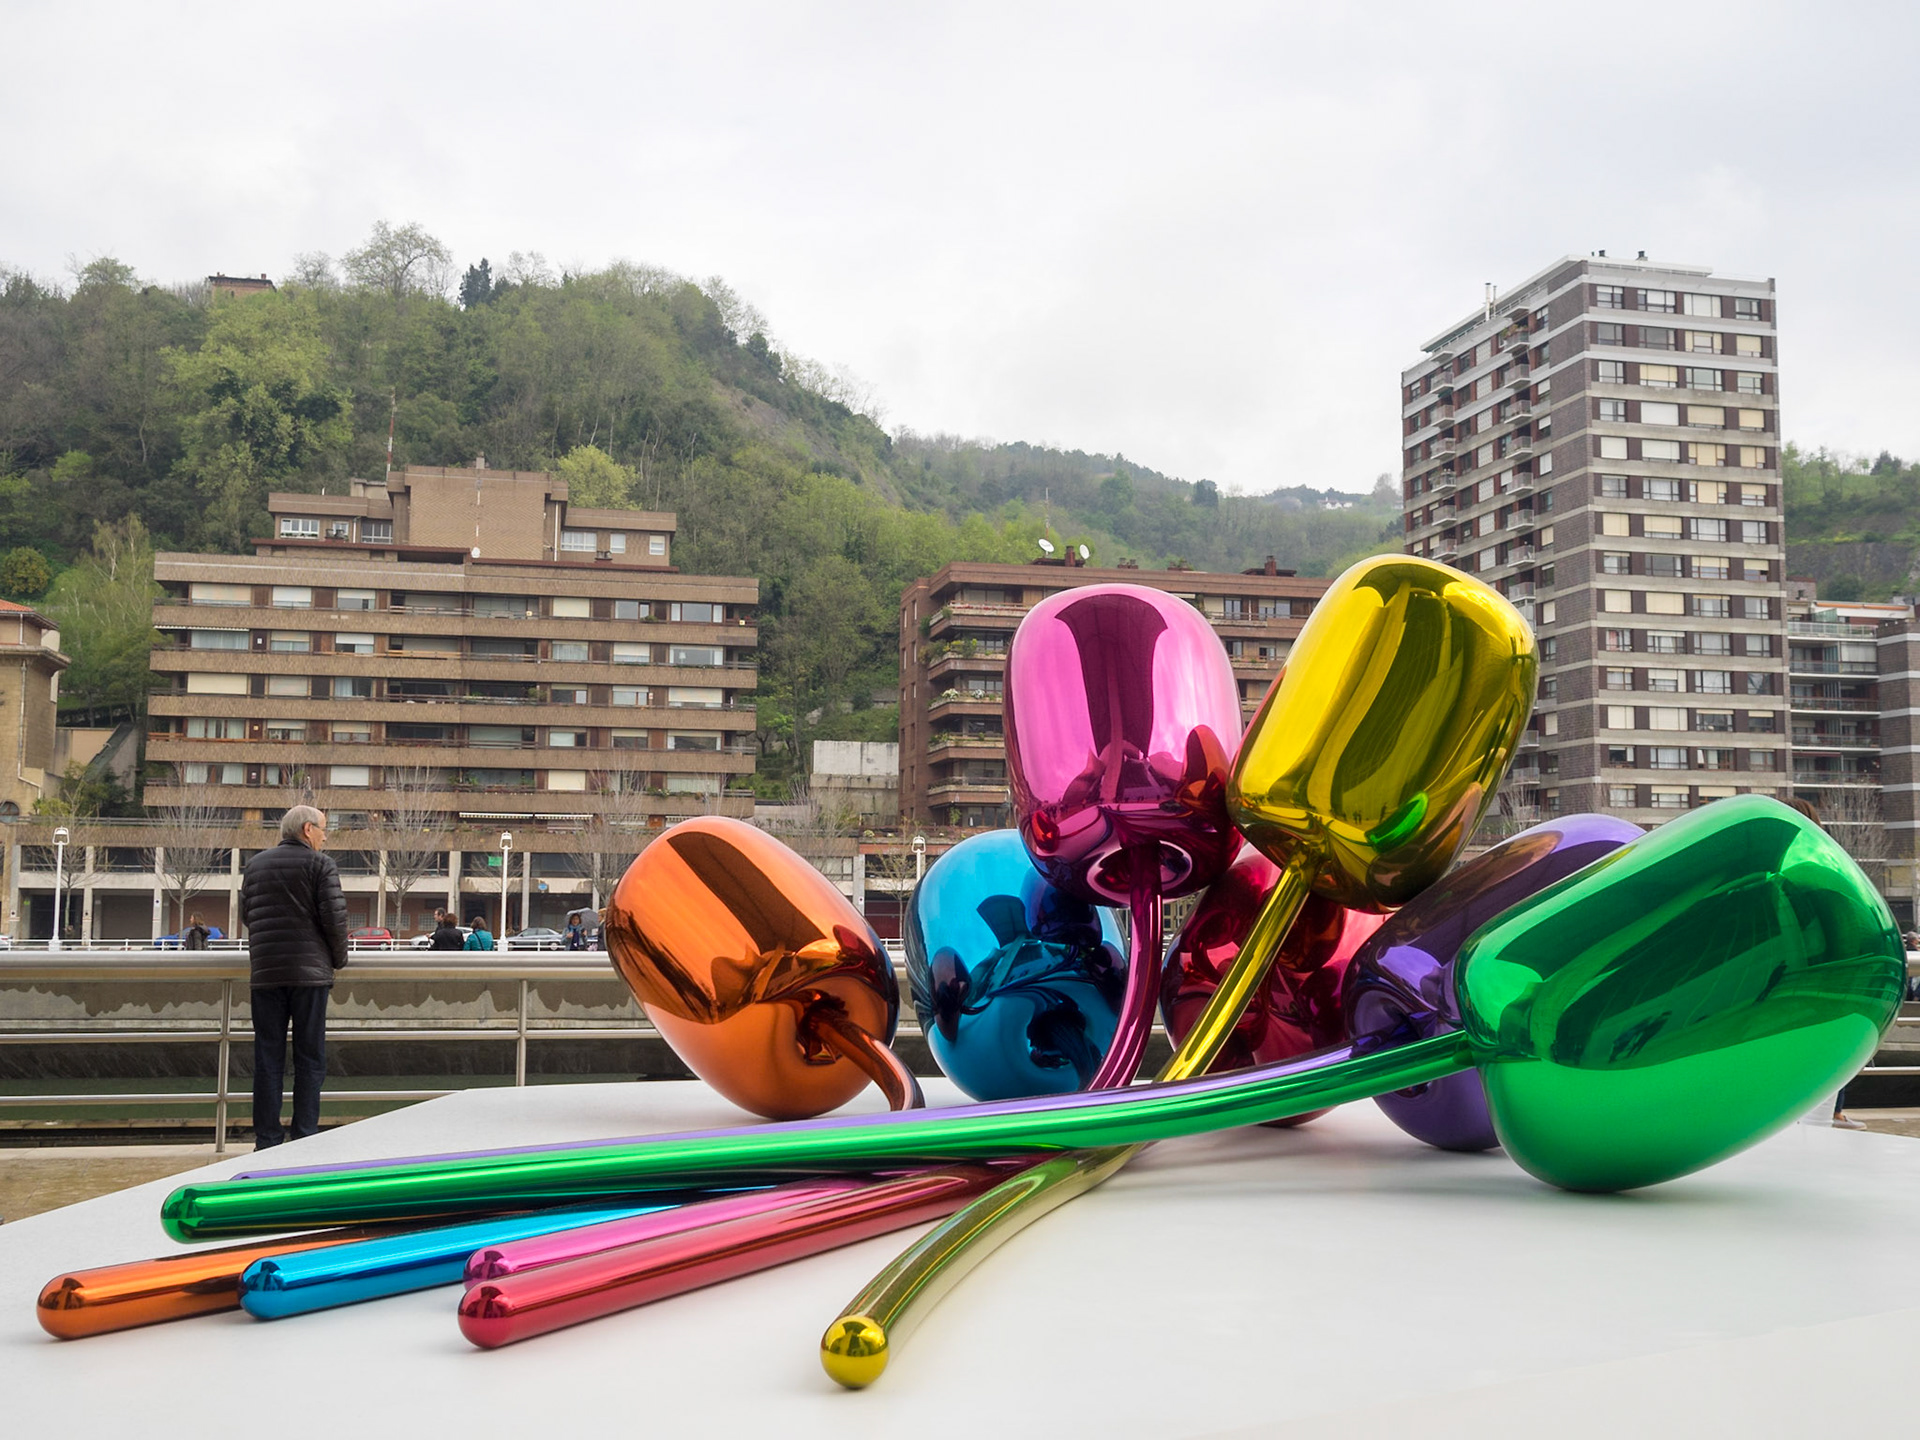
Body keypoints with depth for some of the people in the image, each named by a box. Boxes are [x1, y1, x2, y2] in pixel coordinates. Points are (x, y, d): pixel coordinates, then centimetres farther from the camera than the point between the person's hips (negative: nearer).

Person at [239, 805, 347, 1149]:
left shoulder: (256, 864, 12)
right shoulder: (321, 864, -4)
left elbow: (246, 914, 16)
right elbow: (334, 916, -10)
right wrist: (339, 959, 4)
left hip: (266, 973, 4)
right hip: (310, 971, -4)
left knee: (268, 1058, 6)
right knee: (310, 1058, 3)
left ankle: (267, 1140, 6)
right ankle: (305, 1137, 2)